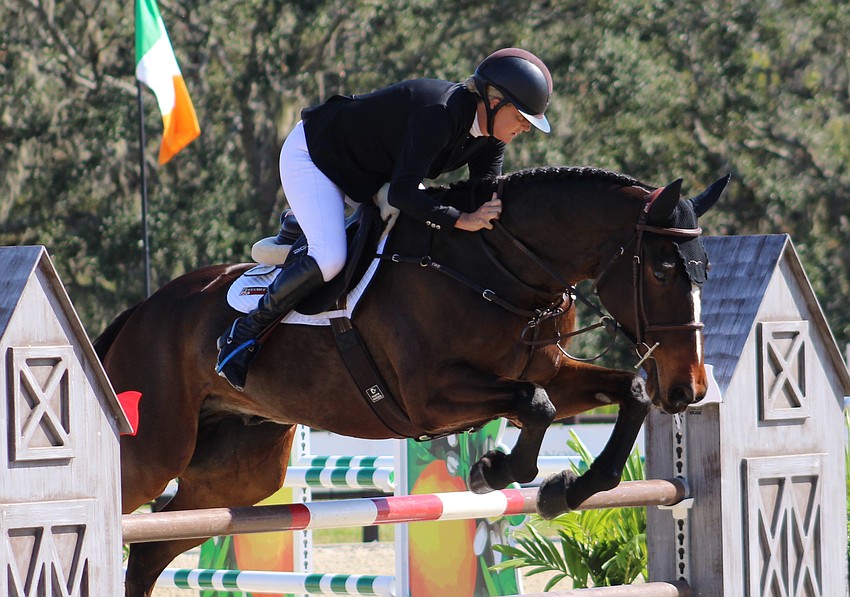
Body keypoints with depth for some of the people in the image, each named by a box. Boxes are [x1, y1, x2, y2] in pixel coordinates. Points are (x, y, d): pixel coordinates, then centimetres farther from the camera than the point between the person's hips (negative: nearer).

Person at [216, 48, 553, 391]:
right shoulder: (439, 114, -36)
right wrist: (462, 221, -46)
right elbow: (402, 195, -41)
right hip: (311, 155, -9)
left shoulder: (491, 135, -9)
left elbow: (488, 199, -2)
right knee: (329, 258, -25)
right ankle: (243, 333, -10)